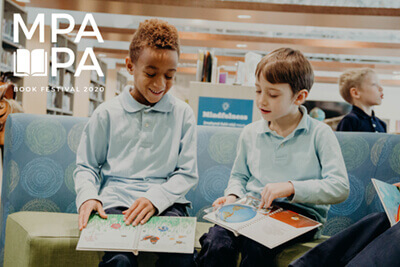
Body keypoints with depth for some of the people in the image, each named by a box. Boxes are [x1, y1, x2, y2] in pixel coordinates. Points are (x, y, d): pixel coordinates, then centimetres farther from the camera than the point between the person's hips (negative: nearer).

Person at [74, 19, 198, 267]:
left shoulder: (183, 113, 8)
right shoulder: (107, 113, 7)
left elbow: (188, 173, 7)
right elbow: (86, 167, 14)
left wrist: (155, 198, -10)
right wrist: (88, 196, -8)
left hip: (167, 203, 1)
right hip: (116, 202, -1)